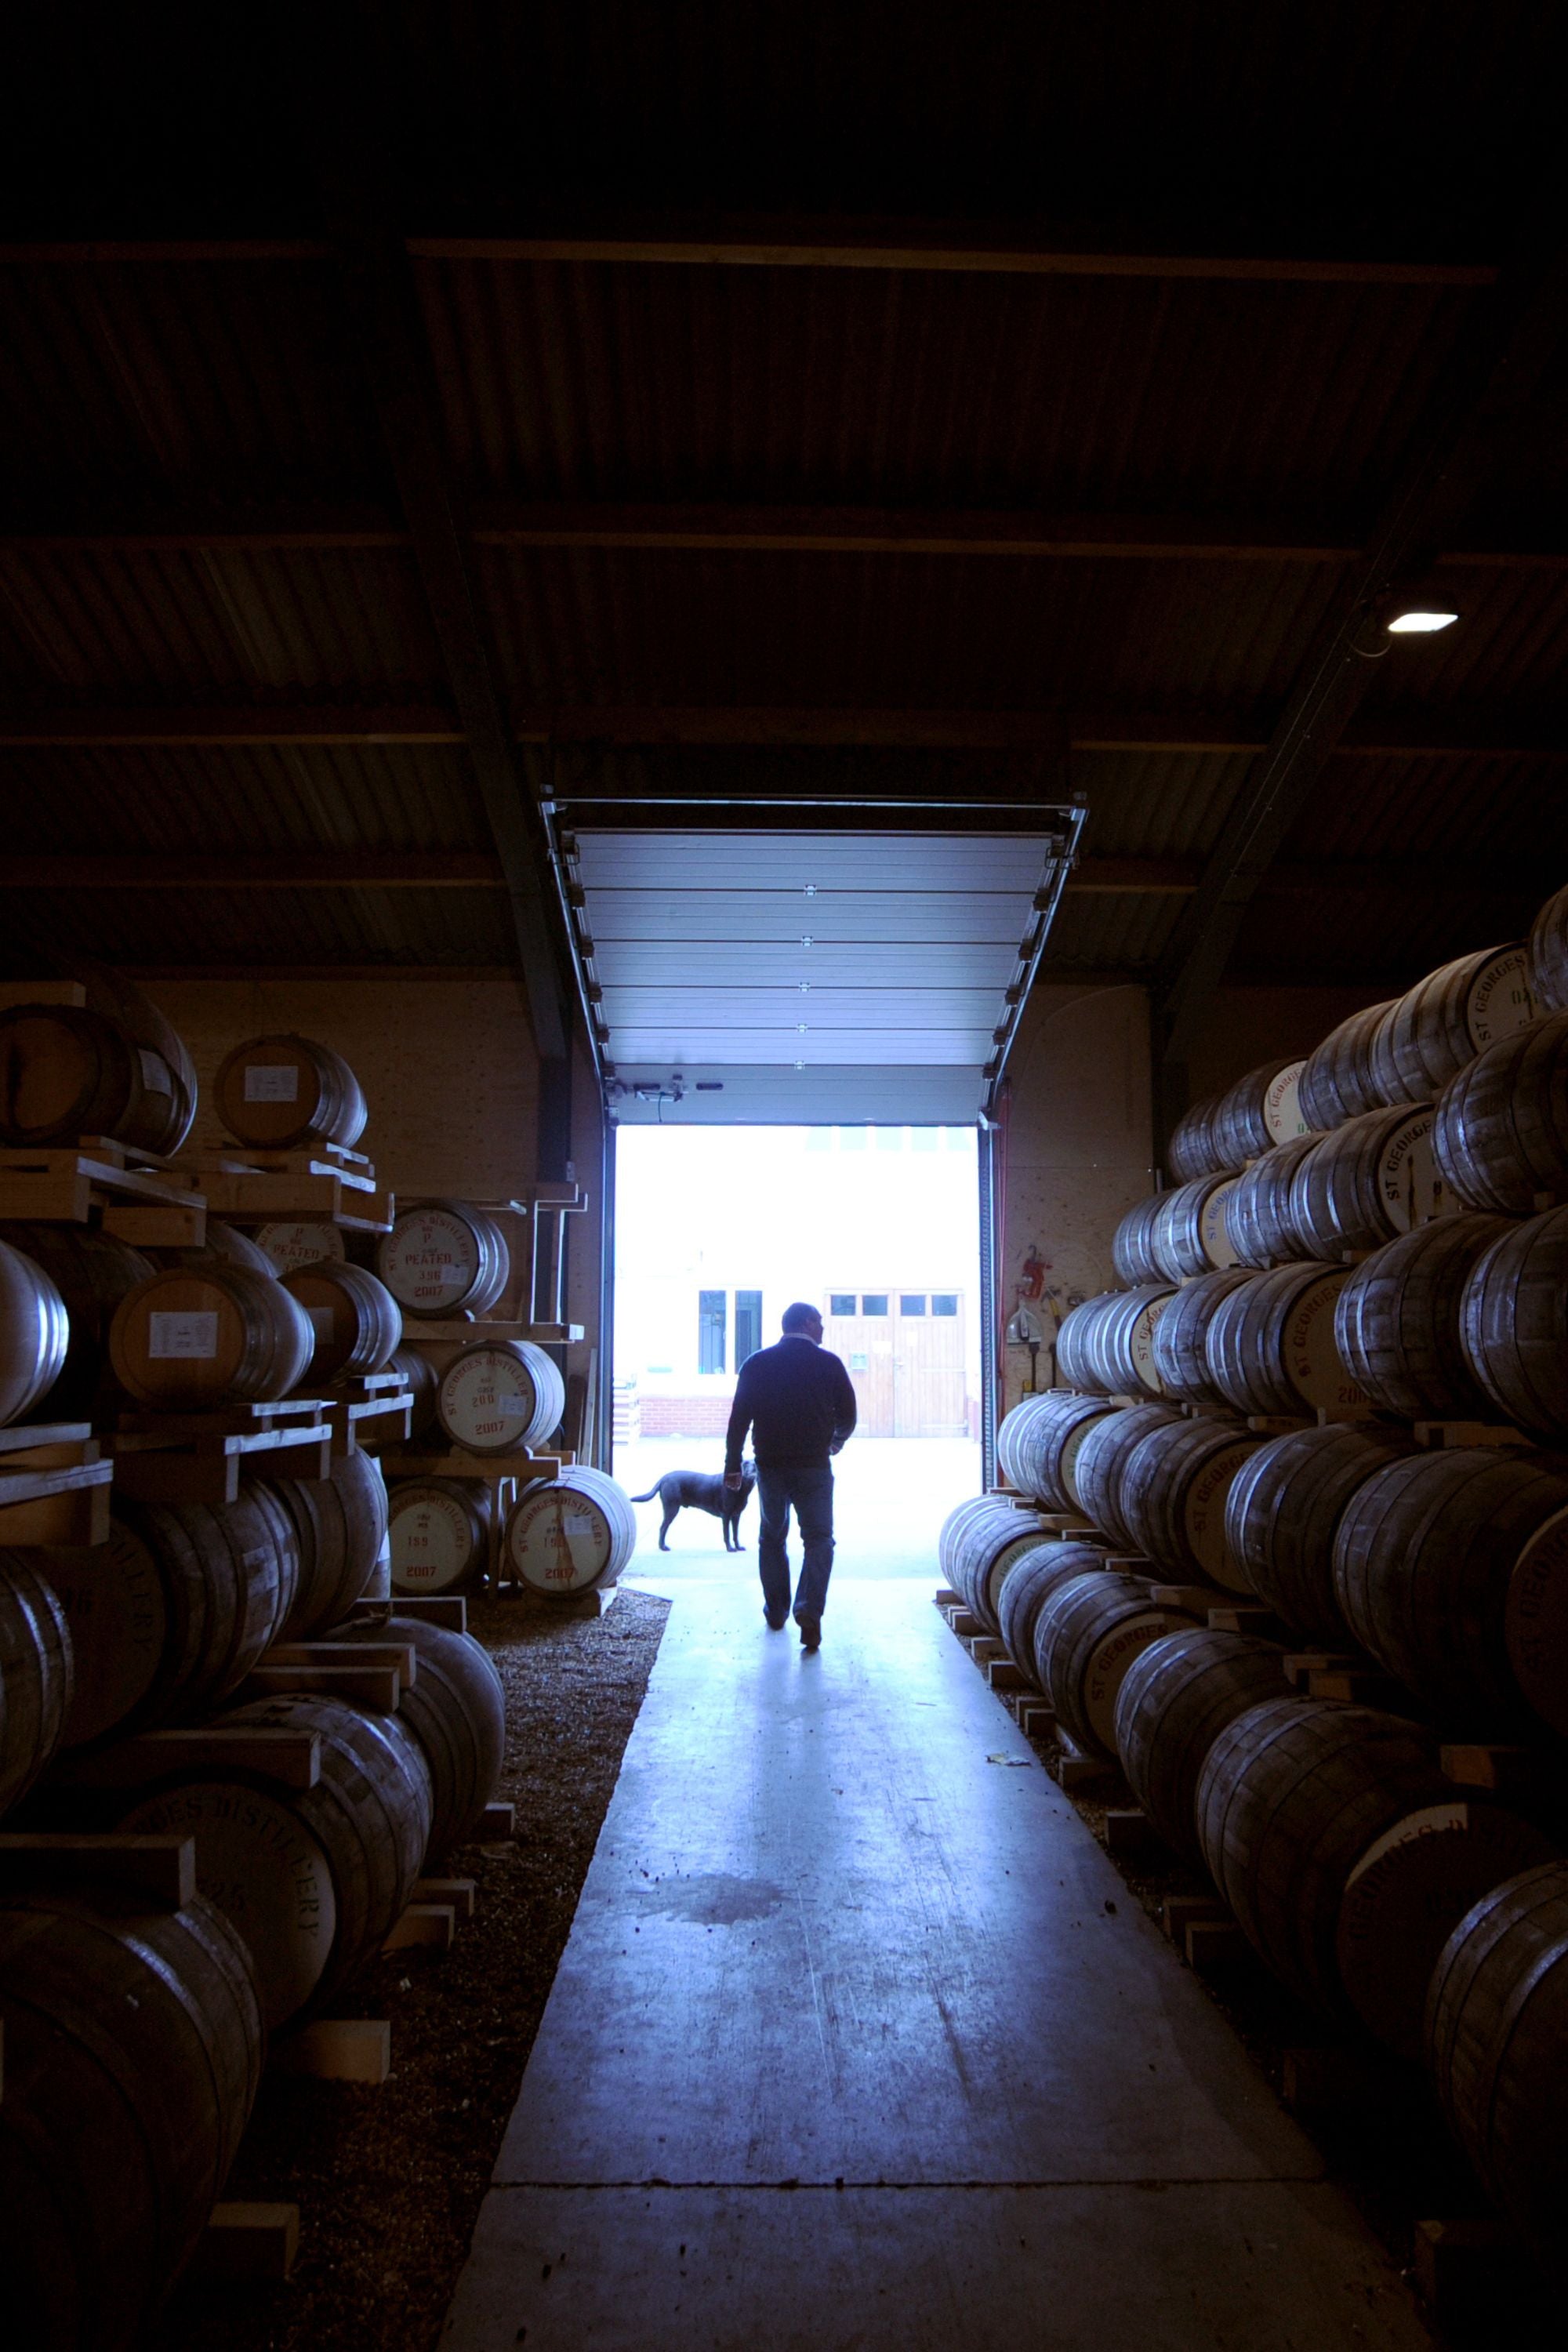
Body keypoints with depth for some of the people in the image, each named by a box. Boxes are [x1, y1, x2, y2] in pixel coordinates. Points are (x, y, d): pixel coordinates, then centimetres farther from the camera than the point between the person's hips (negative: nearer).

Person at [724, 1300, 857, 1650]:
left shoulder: (757, 1363, 3)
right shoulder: (828, 1363, -1)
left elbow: (739, 1417, 0)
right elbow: (848, 1414, 5)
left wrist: (733, 1465, 4)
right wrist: (836, 1440, 26)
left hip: (770, 1465, 2)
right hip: (814, 1466, -2)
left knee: (772, 1538, 18)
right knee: (818, 1539, 0)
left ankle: (776, 1611, 23)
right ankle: (809, 1609, -18)